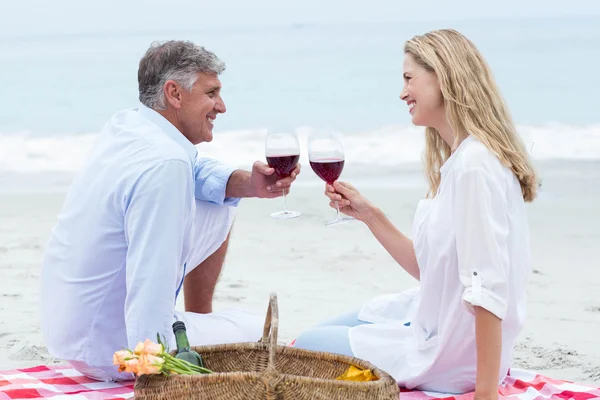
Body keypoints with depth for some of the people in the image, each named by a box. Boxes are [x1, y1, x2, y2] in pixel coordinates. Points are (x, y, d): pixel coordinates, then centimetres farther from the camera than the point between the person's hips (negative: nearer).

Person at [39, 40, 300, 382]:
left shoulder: (127, 124, -2)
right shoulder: (164, 165, -29)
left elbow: (194, 170, 15)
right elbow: (149, 296, -34)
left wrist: (248, 183, -5)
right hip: (111, 350, -8)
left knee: (220, 210, 17)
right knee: (256, 330, 10)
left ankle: (200, 316, 31)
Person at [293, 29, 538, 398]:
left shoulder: (475, 166, -25)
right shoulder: (457, 160, 6)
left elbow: (487, 289, -28)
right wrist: (369, 215, 6)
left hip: (452, 353, -10)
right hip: (430, 320, 10)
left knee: (304, 350, 5)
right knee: (312, 337, 23)